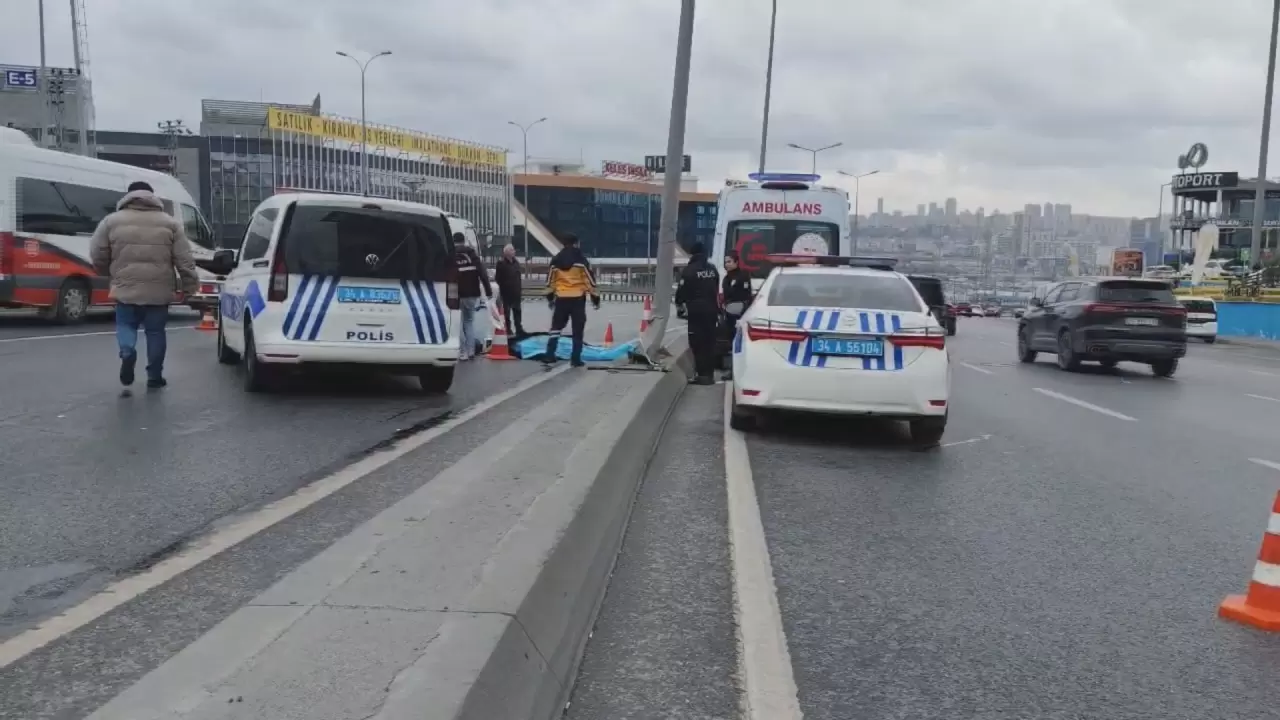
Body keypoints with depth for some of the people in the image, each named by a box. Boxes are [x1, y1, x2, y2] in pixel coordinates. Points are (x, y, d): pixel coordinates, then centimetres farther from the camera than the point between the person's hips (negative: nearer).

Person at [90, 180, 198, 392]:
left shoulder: (112, 221, 3)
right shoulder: (169, 222, 4)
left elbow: (97, 256, 4)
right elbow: (184, 259, -1)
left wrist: (112, 273, 22)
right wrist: (190, 286, 6)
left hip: (126, 289, 0)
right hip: (159, 291, 1)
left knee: (126, 326, 16)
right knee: (156, 331, 11)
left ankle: (127, 352, -14)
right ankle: (155, 377, 15)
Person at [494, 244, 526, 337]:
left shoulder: (516, 262, 11)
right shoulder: (501, 263, -11)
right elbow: (498, 278, -13)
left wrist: (521, 288, 13)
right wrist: (502, 285, -15)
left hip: (516, 291, 7)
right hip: (506, 292, -6)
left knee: (517, 311, 11)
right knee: (507, 311, 2)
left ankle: (519, 329, 17)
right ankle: (508, 329, 7)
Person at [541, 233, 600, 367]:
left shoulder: (556, 260, 5)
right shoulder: (581, 259, -6)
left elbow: (550, 280, 11)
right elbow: (590, 280, -7)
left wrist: (550, 298, 22)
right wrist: (596, 298, 0)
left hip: (561, 298, 3)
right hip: (577, 298, -3)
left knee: (556, 327, 15)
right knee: (577, 330, 3)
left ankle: (549, 355, 8)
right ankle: (576, 359, 1)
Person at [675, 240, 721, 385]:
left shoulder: (689, 270, -8)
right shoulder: (713, 269, 13)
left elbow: (682, 290, -6)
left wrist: (679, 303, 13)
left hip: (696, 310, -6)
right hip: (711, 309, 6)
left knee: (697, 342, -5)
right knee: (710, 342, 9)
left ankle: (701, 374, -9)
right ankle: (709, 374, 11)